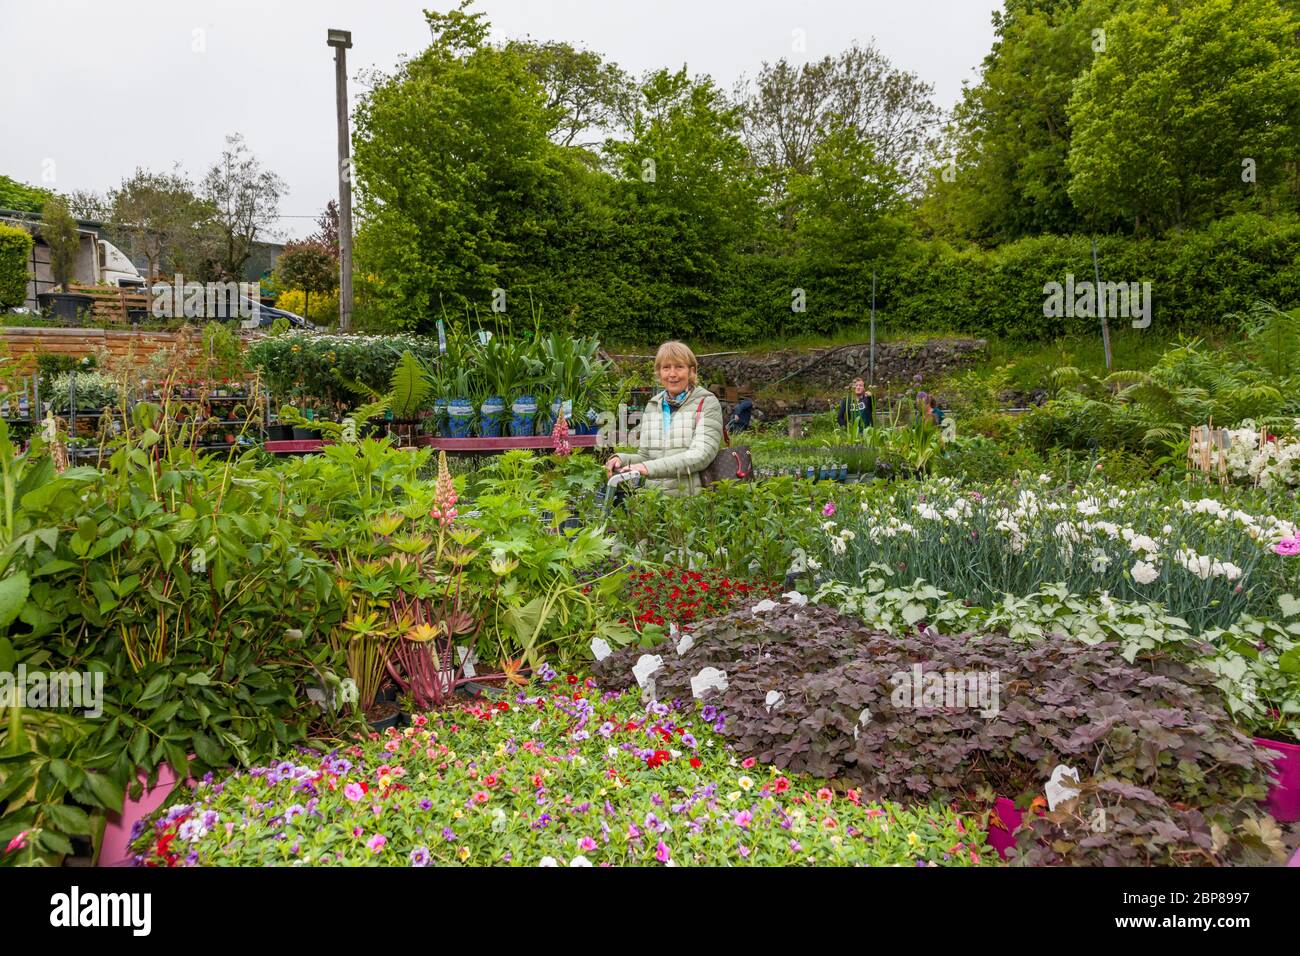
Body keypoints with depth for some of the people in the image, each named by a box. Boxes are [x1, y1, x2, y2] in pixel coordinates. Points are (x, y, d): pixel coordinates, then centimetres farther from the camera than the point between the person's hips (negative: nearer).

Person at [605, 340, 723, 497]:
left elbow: (701, 455, -13)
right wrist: (622, 459, -5)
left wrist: (650, 467, -23)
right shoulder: (652, 406, 15)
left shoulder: (707, 403, 0)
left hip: (692, 500, -4)